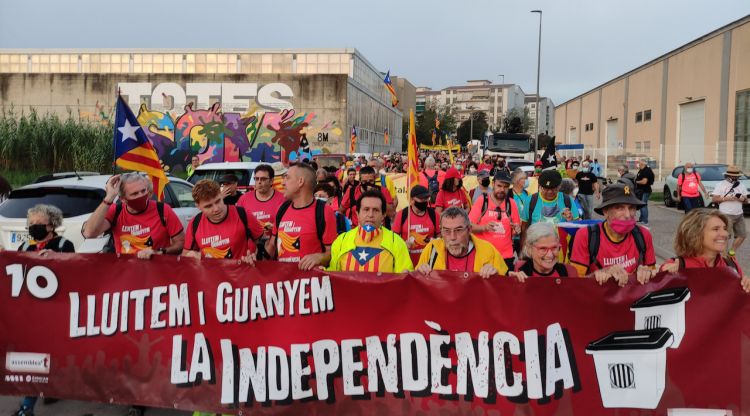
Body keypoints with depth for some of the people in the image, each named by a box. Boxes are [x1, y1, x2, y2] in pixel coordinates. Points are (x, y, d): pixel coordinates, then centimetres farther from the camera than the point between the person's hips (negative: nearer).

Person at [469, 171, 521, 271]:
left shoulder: (511, 203, 4)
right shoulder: (482, 201, -3)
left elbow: (517, 227, 10)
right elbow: (469, 226, -5)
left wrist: (517, 230, -12)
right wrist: (484, 227, -22)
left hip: (506, 256, 2)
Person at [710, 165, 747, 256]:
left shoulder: (741, 185, 12)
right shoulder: (720, 185, -4)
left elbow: (746, 200, 16)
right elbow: (714, 199, -9)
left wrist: (743, 199, -8)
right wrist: (726, 198, -20)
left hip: (739, 215, 6)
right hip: (726, 215, -6)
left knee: (742, 235, 8)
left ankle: (732, 252, 23)